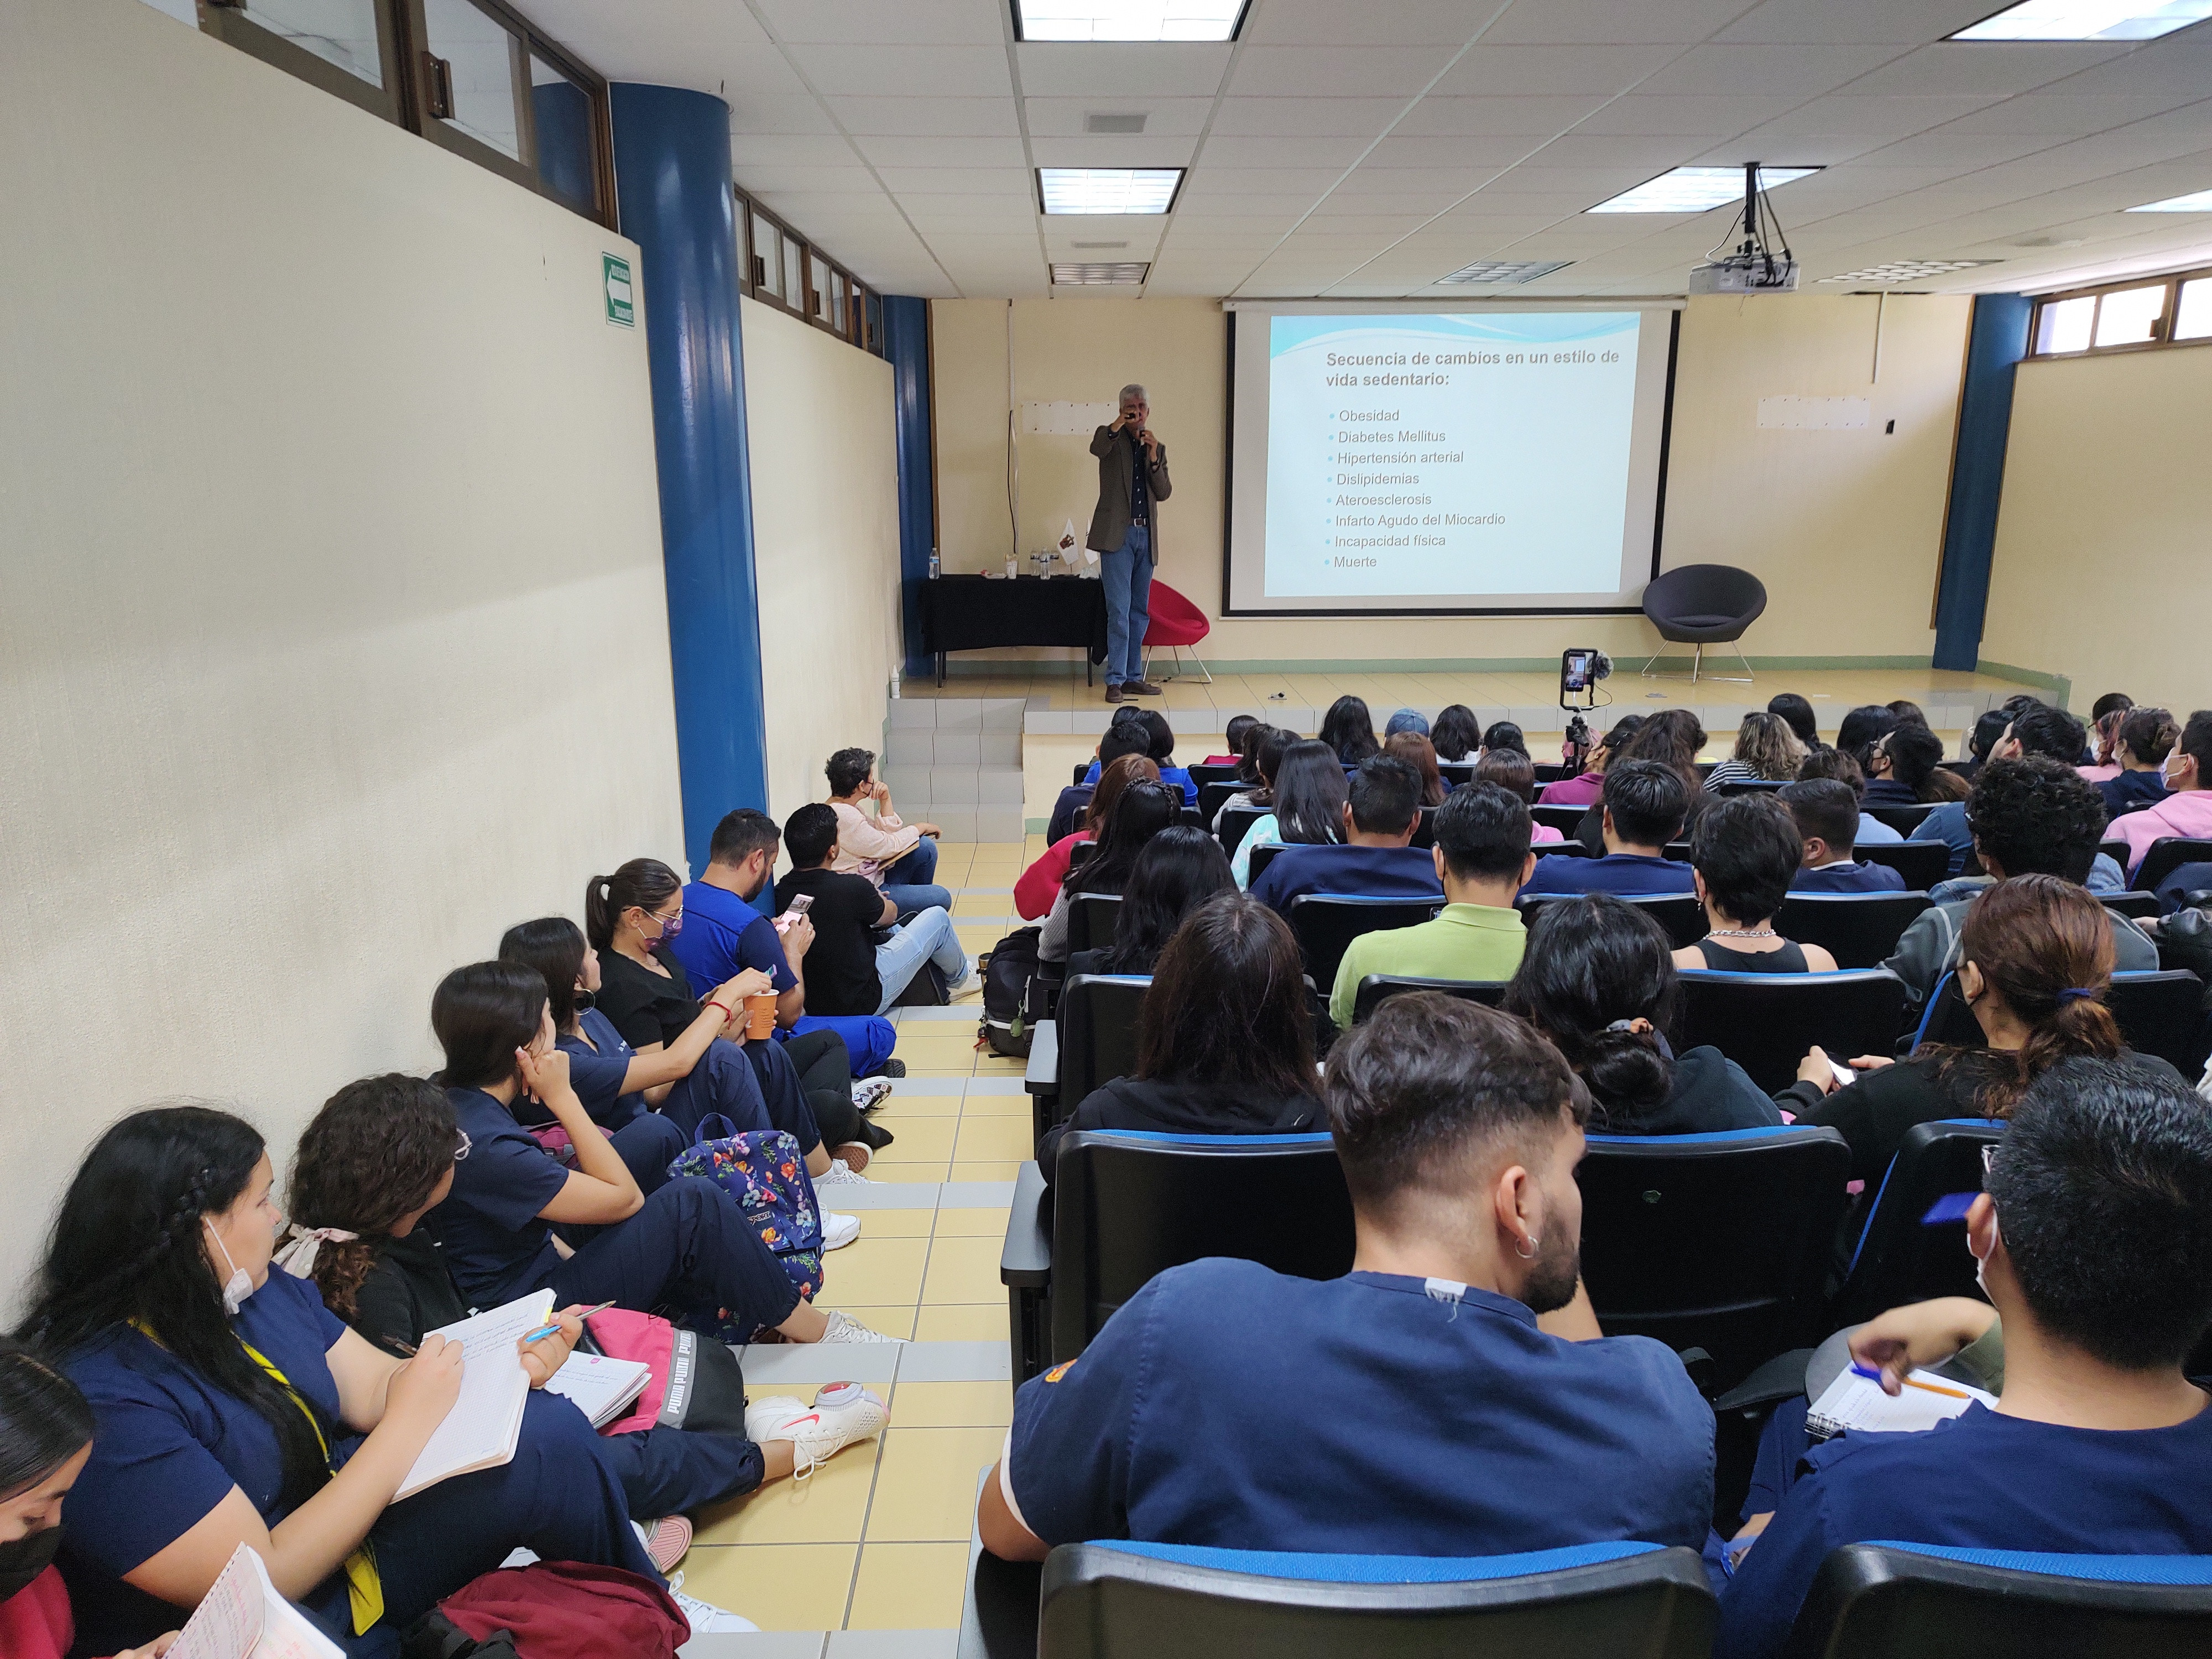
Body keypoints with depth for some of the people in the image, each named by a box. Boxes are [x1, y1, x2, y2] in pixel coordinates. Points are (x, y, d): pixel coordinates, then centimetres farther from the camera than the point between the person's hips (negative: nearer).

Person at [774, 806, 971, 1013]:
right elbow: (890, 915, -2)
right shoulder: (851, 888, -26)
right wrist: (878, 899, 20)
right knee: (937, 917, 7)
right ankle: (958, 979, 37)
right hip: (864, 1002, -6)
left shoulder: (779, 894, -9)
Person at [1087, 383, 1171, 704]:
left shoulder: (1158, 448, 15)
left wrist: (1154, 458, -7)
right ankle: (1115, 681, -7)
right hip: (1117, 534, -5)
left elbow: (1164, 493, 4)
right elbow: (1097, 448, -20)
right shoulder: (1111, 437, 4)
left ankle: (1133, 677, 17)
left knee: (1140, 613, 9)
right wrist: (1118, 424, -31)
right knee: (1118, 610, -9)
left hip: (1146, 536, 5)